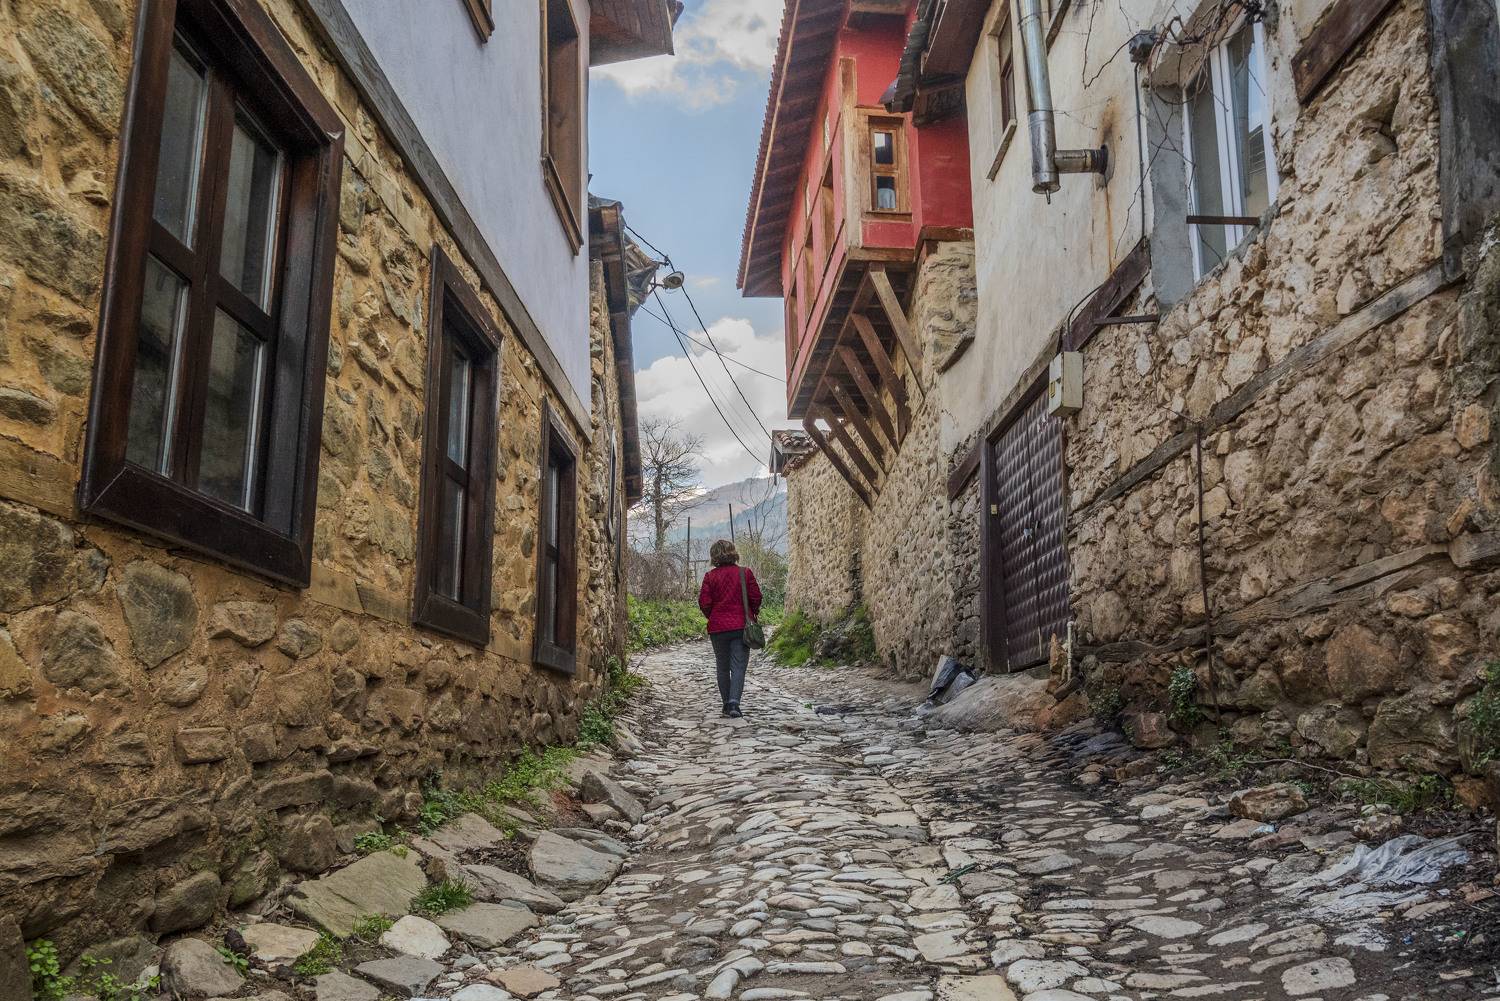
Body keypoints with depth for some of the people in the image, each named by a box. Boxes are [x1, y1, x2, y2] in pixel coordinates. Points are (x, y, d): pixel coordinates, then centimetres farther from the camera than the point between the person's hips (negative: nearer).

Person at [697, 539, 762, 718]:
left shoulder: (710, 576, -3)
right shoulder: (745, 573, -3)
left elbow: (704, 602, -6)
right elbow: (756, 596, -4)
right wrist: (753, 613, 15)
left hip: (718, 628, 1)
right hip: (741, 626, -1)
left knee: (723, 667, 14)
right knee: (739, 666, -2)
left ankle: (726, 704, 18)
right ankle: (734, 702, -19)